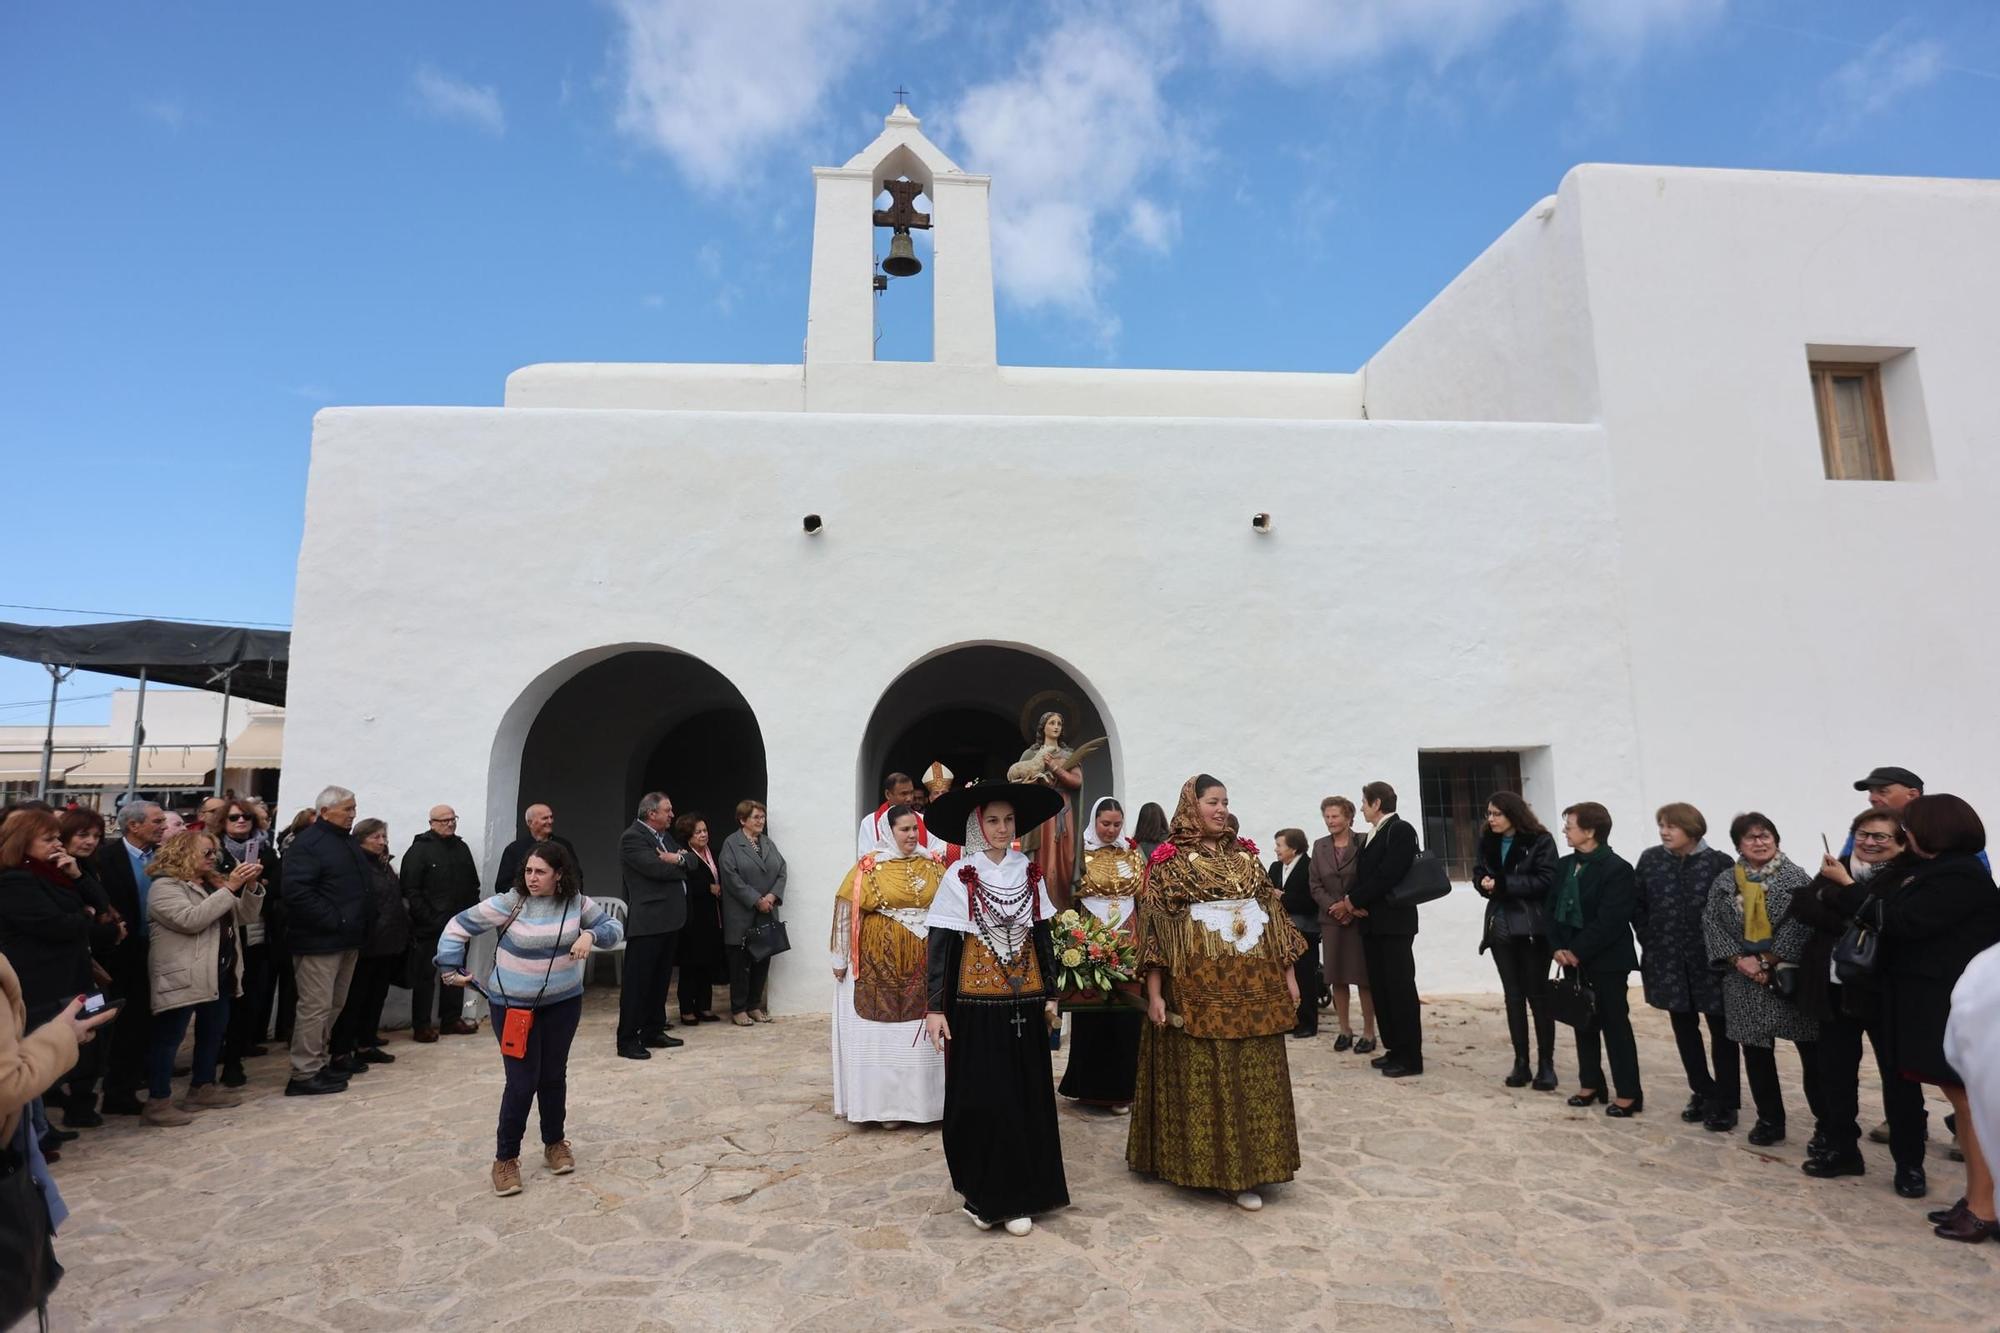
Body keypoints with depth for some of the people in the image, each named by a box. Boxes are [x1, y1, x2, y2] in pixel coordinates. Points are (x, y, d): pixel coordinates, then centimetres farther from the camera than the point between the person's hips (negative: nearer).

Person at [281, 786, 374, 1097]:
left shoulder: (347, 841, 16)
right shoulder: (308, 843, -13)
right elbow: (296, 891, -23)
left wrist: (362, 921, 14)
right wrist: (332, 920, -21)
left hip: (348, 940, 9)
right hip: (319, 941, -9)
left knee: (334, 1005, 16)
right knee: (316, 1007, -5)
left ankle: (320, 1062, 28)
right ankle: (304, 1074, 4)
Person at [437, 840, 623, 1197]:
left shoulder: (576, 902, -7)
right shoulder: (508, 903, -16)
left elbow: (613, 927, 1)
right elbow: (458, 926, -7)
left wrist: (591, 935, -18)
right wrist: (450, 969, -7)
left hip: (563, 1003, 3)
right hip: (513, 1005, -3)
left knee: (554, 1075, 13)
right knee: (522, 1082, -2)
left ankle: (555, 1143, 33)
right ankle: (505, 1158, 17)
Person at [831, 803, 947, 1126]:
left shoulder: (932, 864, 4)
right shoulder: (869, 867, -7)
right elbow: (846, 911, -5)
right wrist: (841, 959, -4)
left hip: (924, 963, 3)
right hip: (881, 961, -3)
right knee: (883, 1030, 5)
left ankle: (922, 1099, 23)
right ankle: (886, 1103, 19)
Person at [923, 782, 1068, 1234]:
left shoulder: (1029, 872, 4)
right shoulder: (960, 876, -8)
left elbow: (1041, 936, 11)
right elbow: (939, 943, -8)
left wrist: (1050, 994, 10)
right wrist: (935, 1008, -11)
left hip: (1024, 1001, 4)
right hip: (977, 1002, -4)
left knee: (1026, 1097, 9)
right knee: (980, 1098, 1)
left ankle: (1017, 1196, 23)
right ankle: (982, 1193, 18)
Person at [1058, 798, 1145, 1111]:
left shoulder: (1132, 854, 9)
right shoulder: (1081, 854, -1)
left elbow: (1144, 899, 10)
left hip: (1128, 943, 3)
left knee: (1126, 1015, 3)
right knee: (1092, 1015, 3)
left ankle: (1121, 1087, 14)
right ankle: (1091, 1087, 15)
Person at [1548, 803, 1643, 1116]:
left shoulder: (1617, 869, -15)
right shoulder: (1565, 865, 7)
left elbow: (1609, 921, -20)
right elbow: (1553, 909, 8)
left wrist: (1578, 951, -17)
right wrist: (1558, 947, -4)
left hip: (1606, 960, -7)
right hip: (1573, 957, 7)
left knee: (1615, 1024, 2)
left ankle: (1628, 1093, 12)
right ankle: (1590, 1084, 25)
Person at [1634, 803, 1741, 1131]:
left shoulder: (1719, 863, -10)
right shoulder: (1650, 860, 0)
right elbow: (1637, 906, 6)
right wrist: (1650, 941, 1)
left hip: (1711, 961, -3)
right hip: (1669, 960, 3)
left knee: (1721, 1030, 8)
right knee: (1684, 1028, 13)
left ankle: (1725, 1101, 19)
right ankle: (1702, 1092, 28)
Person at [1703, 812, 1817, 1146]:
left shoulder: (1795, 878, -3)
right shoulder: (1724, 882, 6)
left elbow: (1800, 926, -11)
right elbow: (1711, 924, 2)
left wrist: (1769, 962, -13)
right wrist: (1740, 959, -10)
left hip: (1789, 976, -3)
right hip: (1744, 979, 3)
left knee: (1812, 1050, 1)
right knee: (1755, 1051, 8)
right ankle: (1769, 1120, 21)